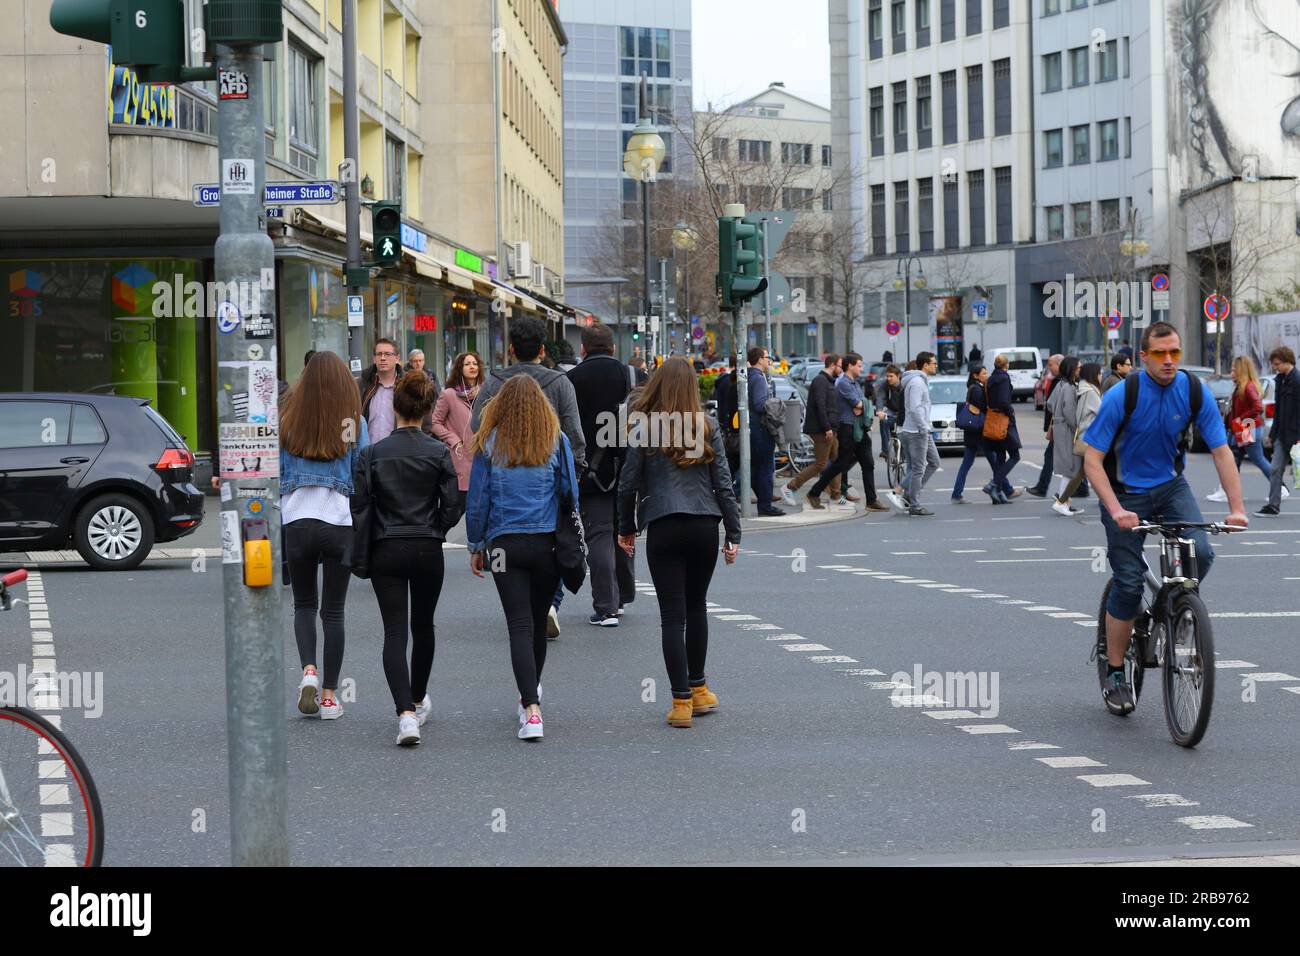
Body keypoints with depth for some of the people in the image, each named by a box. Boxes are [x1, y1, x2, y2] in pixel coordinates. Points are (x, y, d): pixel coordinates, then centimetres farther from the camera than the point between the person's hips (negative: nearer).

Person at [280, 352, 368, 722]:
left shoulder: (288, 421, 3)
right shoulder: (354, 422, -1)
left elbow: (275, 476, 4)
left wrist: (273, 525, 12)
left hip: (296, 520, 1)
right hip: (340, 521, -1)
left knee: (304, 604, 16)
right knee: (333, 609, 8)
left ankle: (308, 670, -7)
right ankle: (329, 695, 8)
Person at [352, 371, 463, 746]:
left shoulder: (372, 454, -7)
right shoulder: (439, 453, -5)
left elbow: (357, 506, -7)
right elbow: (452, 508, -5)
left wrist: (360, 550, 7)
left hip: (387, 552, -1)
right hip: (428, 551, 1)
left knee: (395, 632, -2)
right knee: (423, 627, 20)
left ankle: (406, 714, -19)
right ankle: (418, 701, 37)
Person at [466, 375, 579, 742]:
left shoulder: (490, 443, -1)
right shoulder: (556, 440, 1)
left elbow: (477, 500, 2)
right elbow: (571, 492, 3)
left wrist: (475, 547, 11)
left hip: (504, 544, -1)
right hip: (547, 542, 1)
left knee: (520, 625, -4)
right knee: (538, 622, 17)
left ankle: (531, 711, -16)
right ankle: (531, 691, 37)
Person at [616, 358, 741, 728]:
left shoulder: (645, 432, -3)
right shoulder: (707, 429, 3)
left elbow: (628, 485, -1)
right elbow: (723, 484, 3)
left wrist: (626, 529, 13)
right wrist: (733, 533, 8)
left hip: (664, 529, -3)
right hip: (705, 528, 3)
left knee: (673, 615, 0)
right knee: (696, 607, 19)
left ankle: (682, 701, -3)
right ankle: (698, 690, 28)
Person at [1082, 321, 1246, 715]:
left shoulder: (1195, 391, -12)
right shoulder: (1121, 396, -20)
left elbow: (1221, 451, -9)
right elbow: (1092, 460, -19)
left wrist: (1237, 508, -20)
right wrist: (1117, 511, -32)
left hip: (1170, 486, 3)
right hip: (1125, 491, -3)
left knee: (1200, 553, -22)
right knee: (1128, 582, -8)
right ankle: (1114, 675, 6)